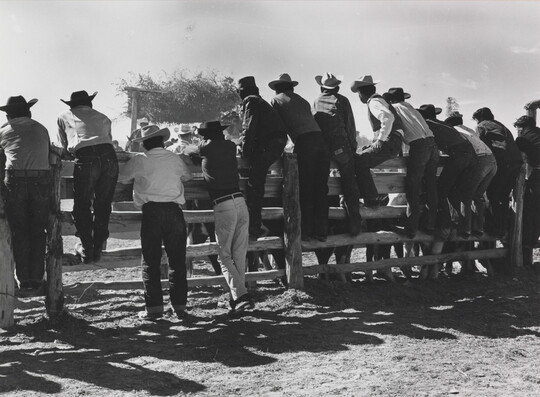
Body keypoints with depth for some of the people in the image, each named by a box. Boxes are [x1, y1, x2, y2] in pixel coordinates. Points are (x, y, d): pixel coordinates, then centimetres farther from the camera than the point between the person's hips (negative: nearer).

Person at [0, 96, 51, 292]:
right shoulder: (41, 129, 21)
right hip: (42, 178, 1)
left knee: (19, 232, 8)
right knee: (38, 231, 9)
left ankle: (24, 279, 8)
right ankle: (37, 279, 9)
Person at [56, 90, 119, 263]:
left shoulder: (64, 118, 23)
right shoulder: (102, 118, 29)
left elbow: (63, 150, 25)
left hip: (85, 160, -3)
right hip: (109, 157, 3)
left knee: (82, 207, 10)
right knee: (103, 206, 13)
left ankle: (86, 250, 11)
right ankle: (98, 249, 17)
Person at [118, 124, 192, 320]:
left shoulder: (139, 160, 4)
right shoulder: (175, 159, 11)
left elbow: (121, 178, 17)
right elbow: (187, 176, 29)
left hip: (152, 211, -2)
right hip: (174, 210, 2)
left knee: (151, 260, 3)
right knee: (177, 259, 8)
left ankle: (154, 307, 0)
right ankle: (179, 305, 9)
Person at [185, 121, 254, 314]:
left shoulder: (206, 148, 2)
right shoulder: (230, 146, 14)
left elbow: (190, 150, 24)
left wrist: (188, 147, 47)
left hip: (223, 206, -5)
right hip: (240, 202, 5)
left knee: (225, 256, 1)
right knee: (239, 255, 11)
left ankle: (240, 296, -13)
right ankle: (239, 297, 13)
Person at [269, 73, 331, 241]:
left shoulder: (276, 100, 17)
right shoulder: (303, 101, 32)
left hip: (304, 142, -5)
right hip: (320, 138, 5)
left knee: (305, 190, 0)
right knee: (321, 189, 8)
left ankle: (305, 232, 1)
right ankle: (321, 231, 10)